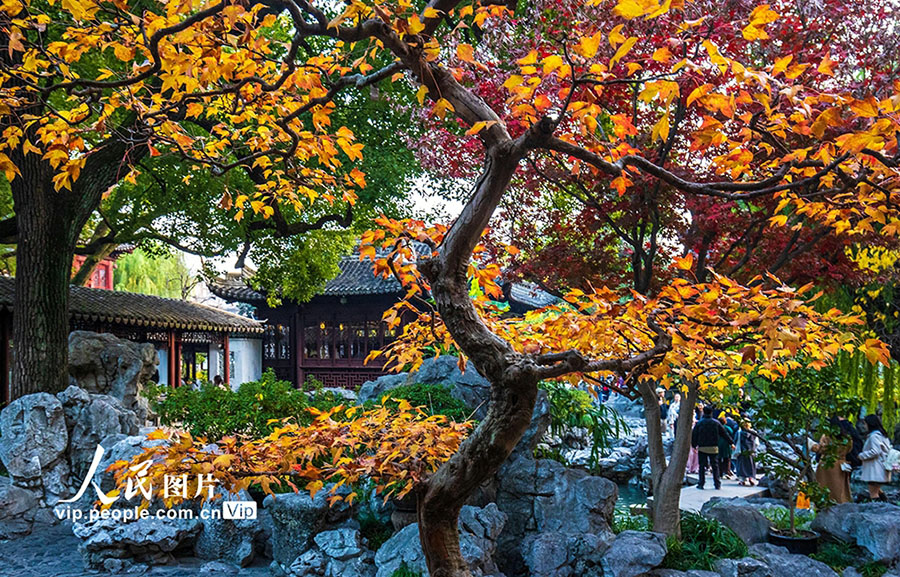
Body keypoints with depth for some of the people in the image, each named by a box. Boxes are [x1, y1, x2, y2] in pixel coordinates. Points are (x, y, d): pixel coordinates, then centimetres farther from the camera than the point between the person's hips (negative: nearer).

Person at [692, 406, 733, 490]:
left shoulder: (699, 423, -3)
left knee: (702, 466, 5)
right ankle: (717, 484, 9)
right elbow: (724, 434, 7)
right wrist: (731, 443, 17)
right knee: (715, 466, 9)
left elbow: (694, 435, -1)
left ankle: (701, 484, 3)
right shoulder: (716, 423, 1)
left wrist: (694, 445, 9)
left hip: (702, 448, -1)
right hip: (714, 448, 1)